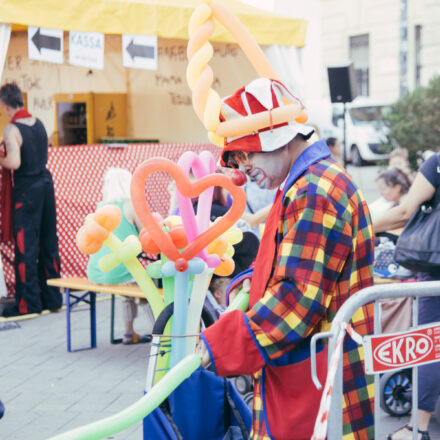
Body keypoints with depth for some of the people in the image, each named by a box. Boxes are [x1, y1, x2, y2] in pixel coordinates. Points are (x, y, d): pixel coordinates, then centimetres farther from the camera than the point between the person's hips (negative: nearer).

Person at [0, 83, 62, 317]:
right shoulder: (38, 123, 7)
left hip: (26, 190, -7)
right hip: (46, 183, 7)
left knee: (26, 245, 0)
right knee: (49, 242, 12)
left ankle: (28, 302, 5)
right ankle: (52, 298, 20)